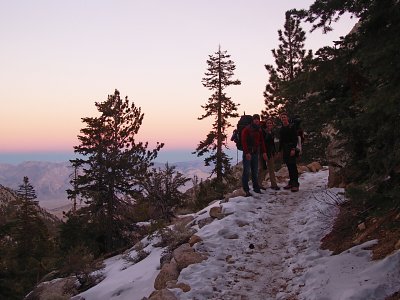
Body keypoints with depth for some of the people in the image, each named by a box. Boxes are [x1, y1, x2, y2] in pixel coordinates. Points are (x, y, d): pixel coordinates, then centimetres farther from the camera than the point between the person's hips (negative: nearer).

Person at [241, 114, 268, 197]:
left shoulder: (259, 130, 14)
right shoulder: (247, 129, -7)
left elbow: (262, 141, 16)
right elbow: (243, 141, -13)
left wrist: (264, 152, 7)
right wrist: (247, 152, -20)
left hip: (256, 153, 6)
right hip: (247, 153, -6)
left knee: (255, 171, 10)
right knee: (246, 171, -7)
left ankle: (256, 187, 17)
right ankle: (246, 189, -5)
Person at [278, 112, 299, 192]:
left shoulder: (291, 127, -5)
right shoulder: (282, 129, 16)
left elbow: (295, 139, -11)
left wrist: (293, 149, -20)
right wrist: (280, 150, 17)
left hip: (291, 149, -7)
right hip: (285, 150, 7)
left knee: (292, 166, -10)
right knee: (289, 166, 9)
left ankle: (295, 184, -10)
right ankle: (291, 182, 14)